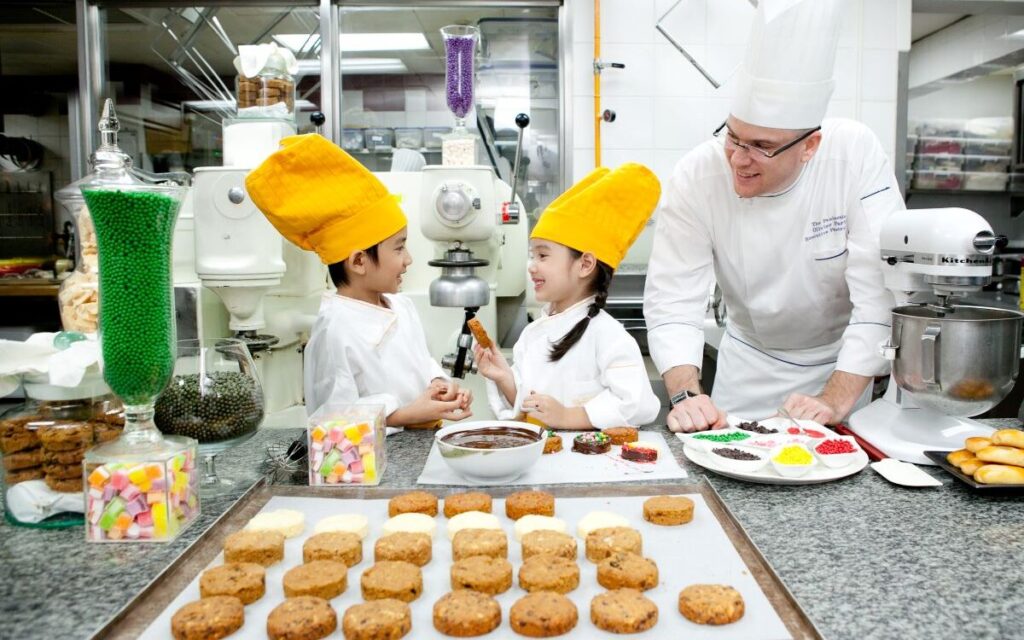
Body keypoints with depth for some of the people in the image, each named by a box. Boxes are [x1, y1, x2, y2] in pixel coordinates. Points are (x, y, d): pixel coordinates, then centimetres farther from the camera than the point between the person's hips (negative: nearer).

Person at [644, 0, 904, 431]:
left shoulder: (856, 154, -25)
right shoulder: (696, 177, -23)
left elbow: (881, 291, -25)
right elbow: (673, 300, -23)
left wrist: (836, 401, -31)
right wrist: (686, 394, -37)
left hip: (843, 364, 0)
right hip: (750, 367, 1)